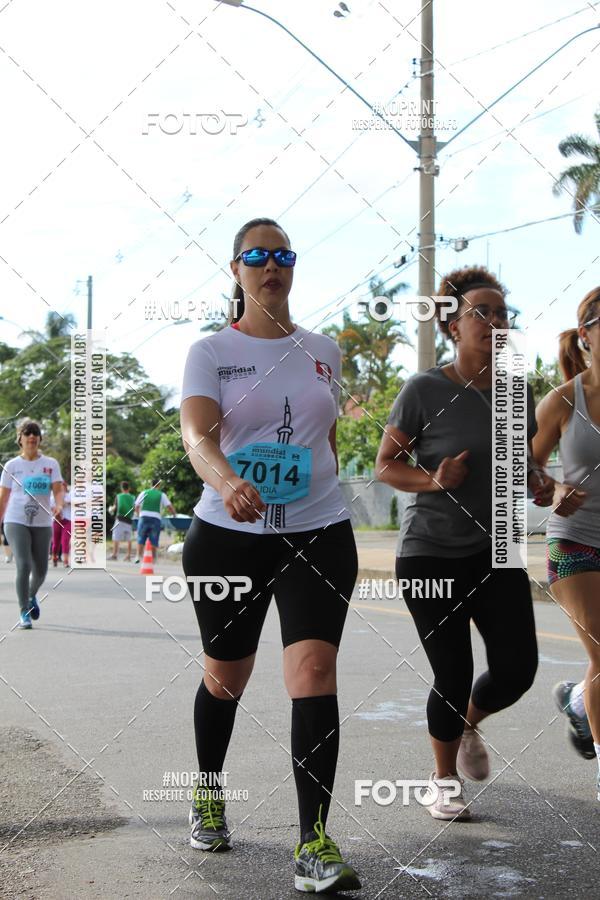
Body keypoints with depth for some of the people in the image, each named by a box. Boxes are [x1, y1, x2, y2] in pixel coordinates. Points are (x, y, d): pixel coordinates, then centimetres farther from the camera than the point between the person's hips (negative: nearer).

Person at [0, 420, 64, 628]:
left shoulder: (51, 464, 5)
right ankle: (24, 614, -7)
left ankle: (31, 596, 41)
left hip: (42, 524, 2)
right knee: (24, 566, -16)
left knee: (40, 570, 9)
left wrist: (59, 505, -26)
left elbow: (59, 489, -4)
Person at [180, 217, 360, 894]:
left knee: (313, 669, -15)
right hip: (227, 536, -1)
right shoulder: (211, 351, -2)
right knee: (226, 675, 13)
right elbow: (197, 434, -20)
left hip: (318, 534, 1)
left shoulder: (324, 351, 10)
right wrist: (228, 483, -39)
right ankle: (208, 794, 41)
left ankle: (314, 843, -12)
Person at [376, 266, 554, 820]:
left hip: (496, 551, 4)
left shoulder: (517, 392, 5)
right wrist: (433, 480, -23)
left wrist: (538, 485, -3)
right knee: (453, 677, -2)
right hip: (431, 554, -4)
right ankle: (443, 780, 26)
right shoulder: (425, 391, -11)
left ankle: (470, 723, 30)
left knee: (517, 669, -6)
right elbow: (385, 466, -5)